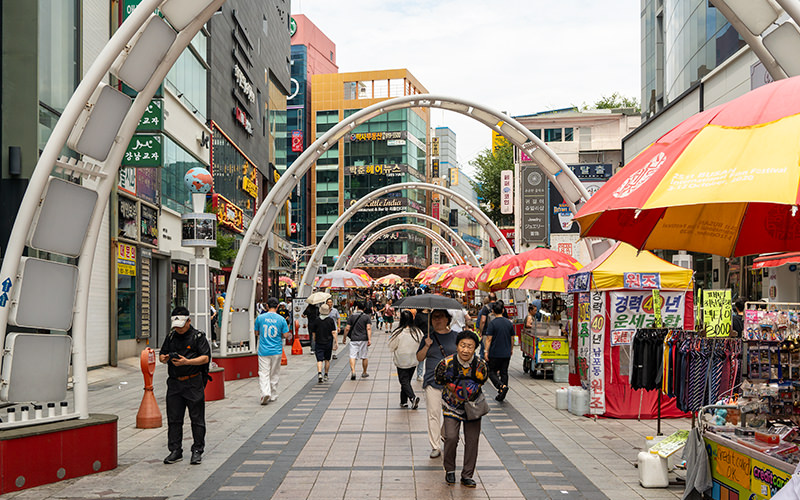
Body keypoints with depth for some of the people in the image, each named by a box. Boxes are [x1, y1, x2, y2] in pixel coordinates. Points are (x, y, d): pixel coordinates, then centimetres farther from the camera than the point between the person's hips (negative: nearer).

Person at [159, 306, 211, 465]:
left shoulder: (198, 336, -3)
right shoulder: (171, 336, 12)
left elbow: (205, 357, -11)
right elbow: (162, 355, 18)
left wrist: (187, 361, -24)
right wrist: (164, 358, -7)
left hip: (193, 383, -5)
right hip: (174, 382, 5)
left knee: (197, 419, 1)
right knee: (173, 419, 6)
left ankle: (197, 451, 10)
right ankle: (175, 451, 15)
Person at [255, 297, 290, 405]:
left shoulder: (260, 317, -3)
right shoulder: (281, 319, -5)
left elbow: (256, 333, 6)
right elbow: (286, 335, -4)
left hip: (263, 351, -1)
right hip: (276, 351, 1)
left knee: (263, 373, 0)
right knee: (274, 374, 12)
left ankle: (265, 392, -20)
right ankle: (273, 396, 19)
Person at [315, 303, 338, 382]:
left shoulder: (317, 320, -3)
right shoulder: (331, 320, -6)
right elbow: (333, 332, -9)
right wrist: (336, 342, -6)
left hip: (319, 343, 0)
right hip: (328, 343, 0)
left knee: (319, 360, -3)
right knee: (327, 359, 14)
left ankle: (319, 373, -24)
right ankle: (326, 375, 21)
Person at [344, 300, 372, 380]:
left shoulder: (351, 316, 1)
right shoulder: (367, 317, 2)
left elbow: (347, 328, 0)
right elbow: (368, 328, -8)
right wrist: (369, 339, -11)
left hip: (354, 339, -1)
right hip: (364, 339, 1)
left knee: (352, 356, -3)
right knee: (364, 357, 12)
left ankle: (353, 371, -21)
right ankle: (364, 373, 24)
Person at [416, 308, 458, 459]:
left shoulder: (455, 336, 7)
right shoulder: (428, 337, 8)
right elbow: (419, 358, 6)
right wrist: (426, 346, -9)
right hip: (432, 380, 0)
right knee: (433, 413, -5)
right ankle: (435, 447, 0)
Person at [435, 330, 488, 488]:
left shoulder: (480, 365, -16)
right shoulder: (447, 363, -20)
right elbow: (438, 379, -1)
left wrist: (472, 390, -10)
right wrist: (453, 389, -11)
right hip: (452, 405, -2)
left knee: (472, 440, 1)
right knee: (451, 437, -12)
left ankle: (467, 475, 18)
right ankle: (449, 470, 15)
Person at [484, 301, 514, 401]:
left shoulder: (492, 323, -12)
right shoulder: (509, 322, 4)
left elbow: (489, 339, -14)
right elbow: (512, 338, 11)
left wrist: (487, 352, -11)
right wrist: (511, 349, 24)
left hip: (495, 353, -5)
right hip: (506, 353, 5)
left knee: (492, 372, 5)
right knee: (504, 373, 11)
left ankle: (502, 386, -19)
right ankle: (501, 395, 11)